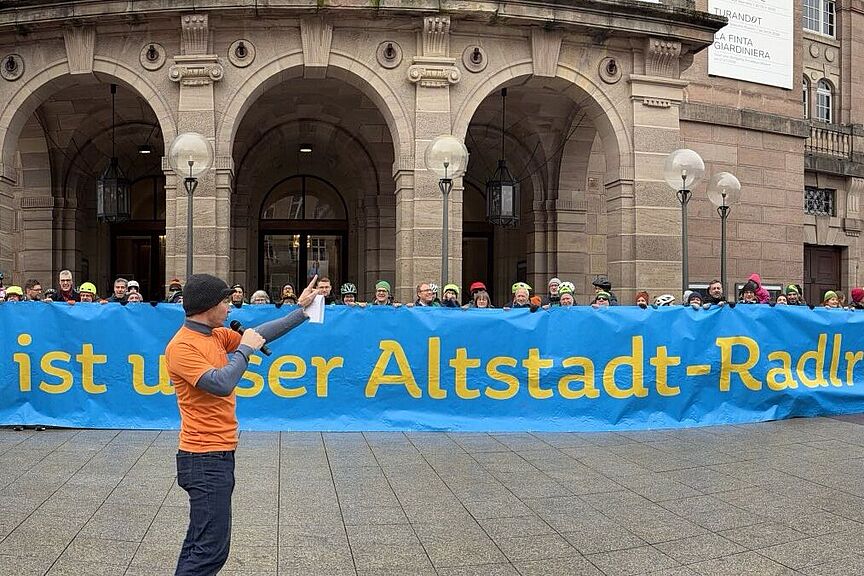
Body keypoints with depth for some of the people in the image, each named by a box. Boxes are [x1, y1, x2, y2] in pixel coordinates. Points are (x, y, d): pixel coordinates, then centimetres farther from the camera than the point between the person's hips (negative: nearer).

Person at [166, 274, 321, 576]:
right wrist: (244, 350, -13)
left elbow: (258, 335, 18)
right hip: (205, 458, -10)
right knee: (211, 549, -8)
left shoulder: (217, 335, 10)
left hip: (219, 453, 10)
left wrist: (300, 310, 20)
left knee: (200, 540, 18)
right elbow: (221, 384, -26)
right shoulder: (182, 346, -16)